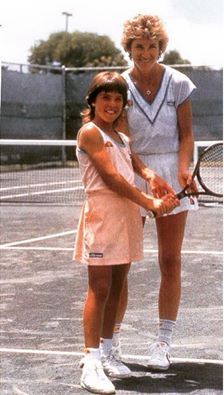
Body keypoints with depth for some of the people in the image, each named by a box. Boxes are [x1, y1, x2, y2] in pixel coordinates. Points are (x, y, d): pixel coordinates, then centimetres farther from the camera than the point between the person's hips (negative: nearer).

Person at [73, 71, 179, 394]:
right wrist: (150, 203, -14)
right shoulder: (90, 132, -5)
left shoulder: (122, 138, 19)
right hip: (102, 212, -7)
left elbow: (129, 176, 15)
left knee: (116, 287, 9)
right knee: (100, 288, -9)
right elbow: (111, 177, -13)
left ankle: (106, 353, 17)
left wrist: (158, 196, -4)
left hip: (128, 214, 7)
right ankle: (91, 361, -8)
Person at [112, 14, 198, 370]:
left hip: (172, 173, 0)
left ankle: (163, 342, 9)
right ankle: (112, 338, 11)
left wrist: (183, 170, -16)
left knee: (170, 262, 1)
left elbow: (186, 135, 2)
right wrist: (147, 176, -18)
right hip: (130, 176, 0)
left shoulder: (178, 84, 0)